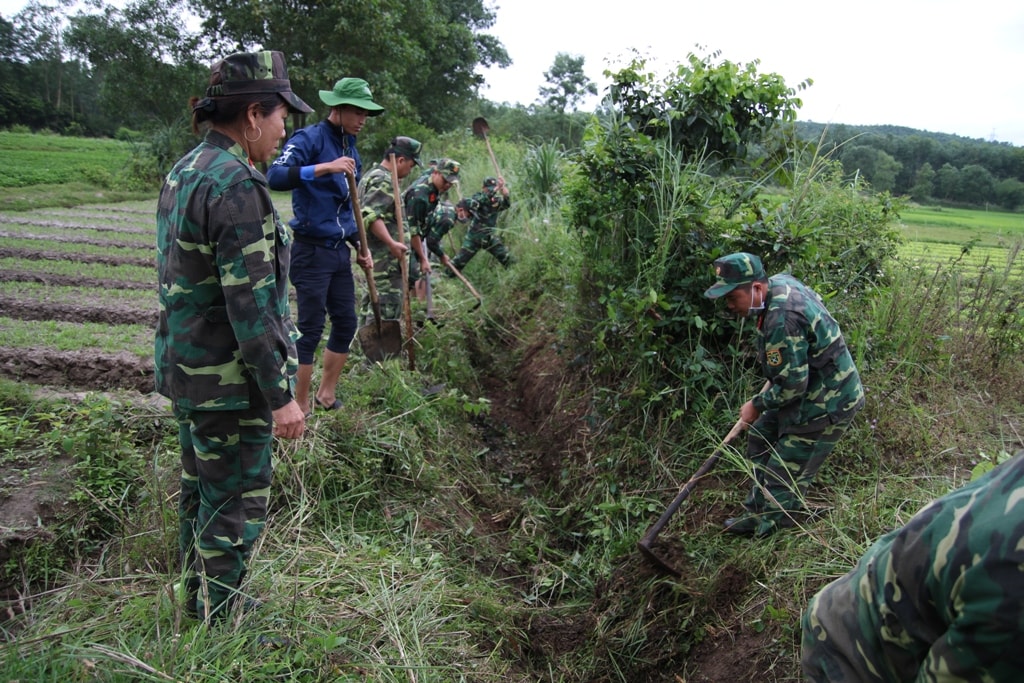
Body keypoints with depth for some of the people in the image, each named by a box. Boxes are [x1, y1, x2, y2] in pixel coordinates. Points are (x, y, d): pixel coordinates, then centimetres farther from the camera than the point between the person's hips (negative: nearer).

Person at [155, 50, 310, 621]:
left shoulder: (185, 172, 8)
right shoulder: (237, 186, -22)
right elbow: (251, 304, -24)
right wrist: (280, 395, -18)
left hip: (185, 364, 10)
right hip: (229, 379, -10)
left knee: (200, 489, 22)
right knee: (235, 506, 5)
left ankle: (198, 599, 39)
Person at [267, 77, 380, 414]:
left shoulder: (351, 149, 15)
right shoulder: (309, 138, -10)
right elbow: (275, 176, -27)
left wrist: (358, 246, 18)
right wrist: (325, 167, -36)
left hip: (340, 251, 8)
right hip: (312, 251, -8)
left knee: (346, 323, 12)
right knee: (310, 329, -4)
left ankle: (326, 394, 28)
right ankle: (301, 408, 8)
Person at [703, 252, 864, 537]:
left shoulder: (782, 319, -32)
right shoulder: (780, 281, -2)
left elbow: (792, 385, -28)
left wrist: (757, 405, -10)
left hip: (825, 405, -11)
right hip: (808, 387, 11)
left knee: (783, 481, 0)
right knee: (761, 439, 20)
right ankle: (758, 512, 33)